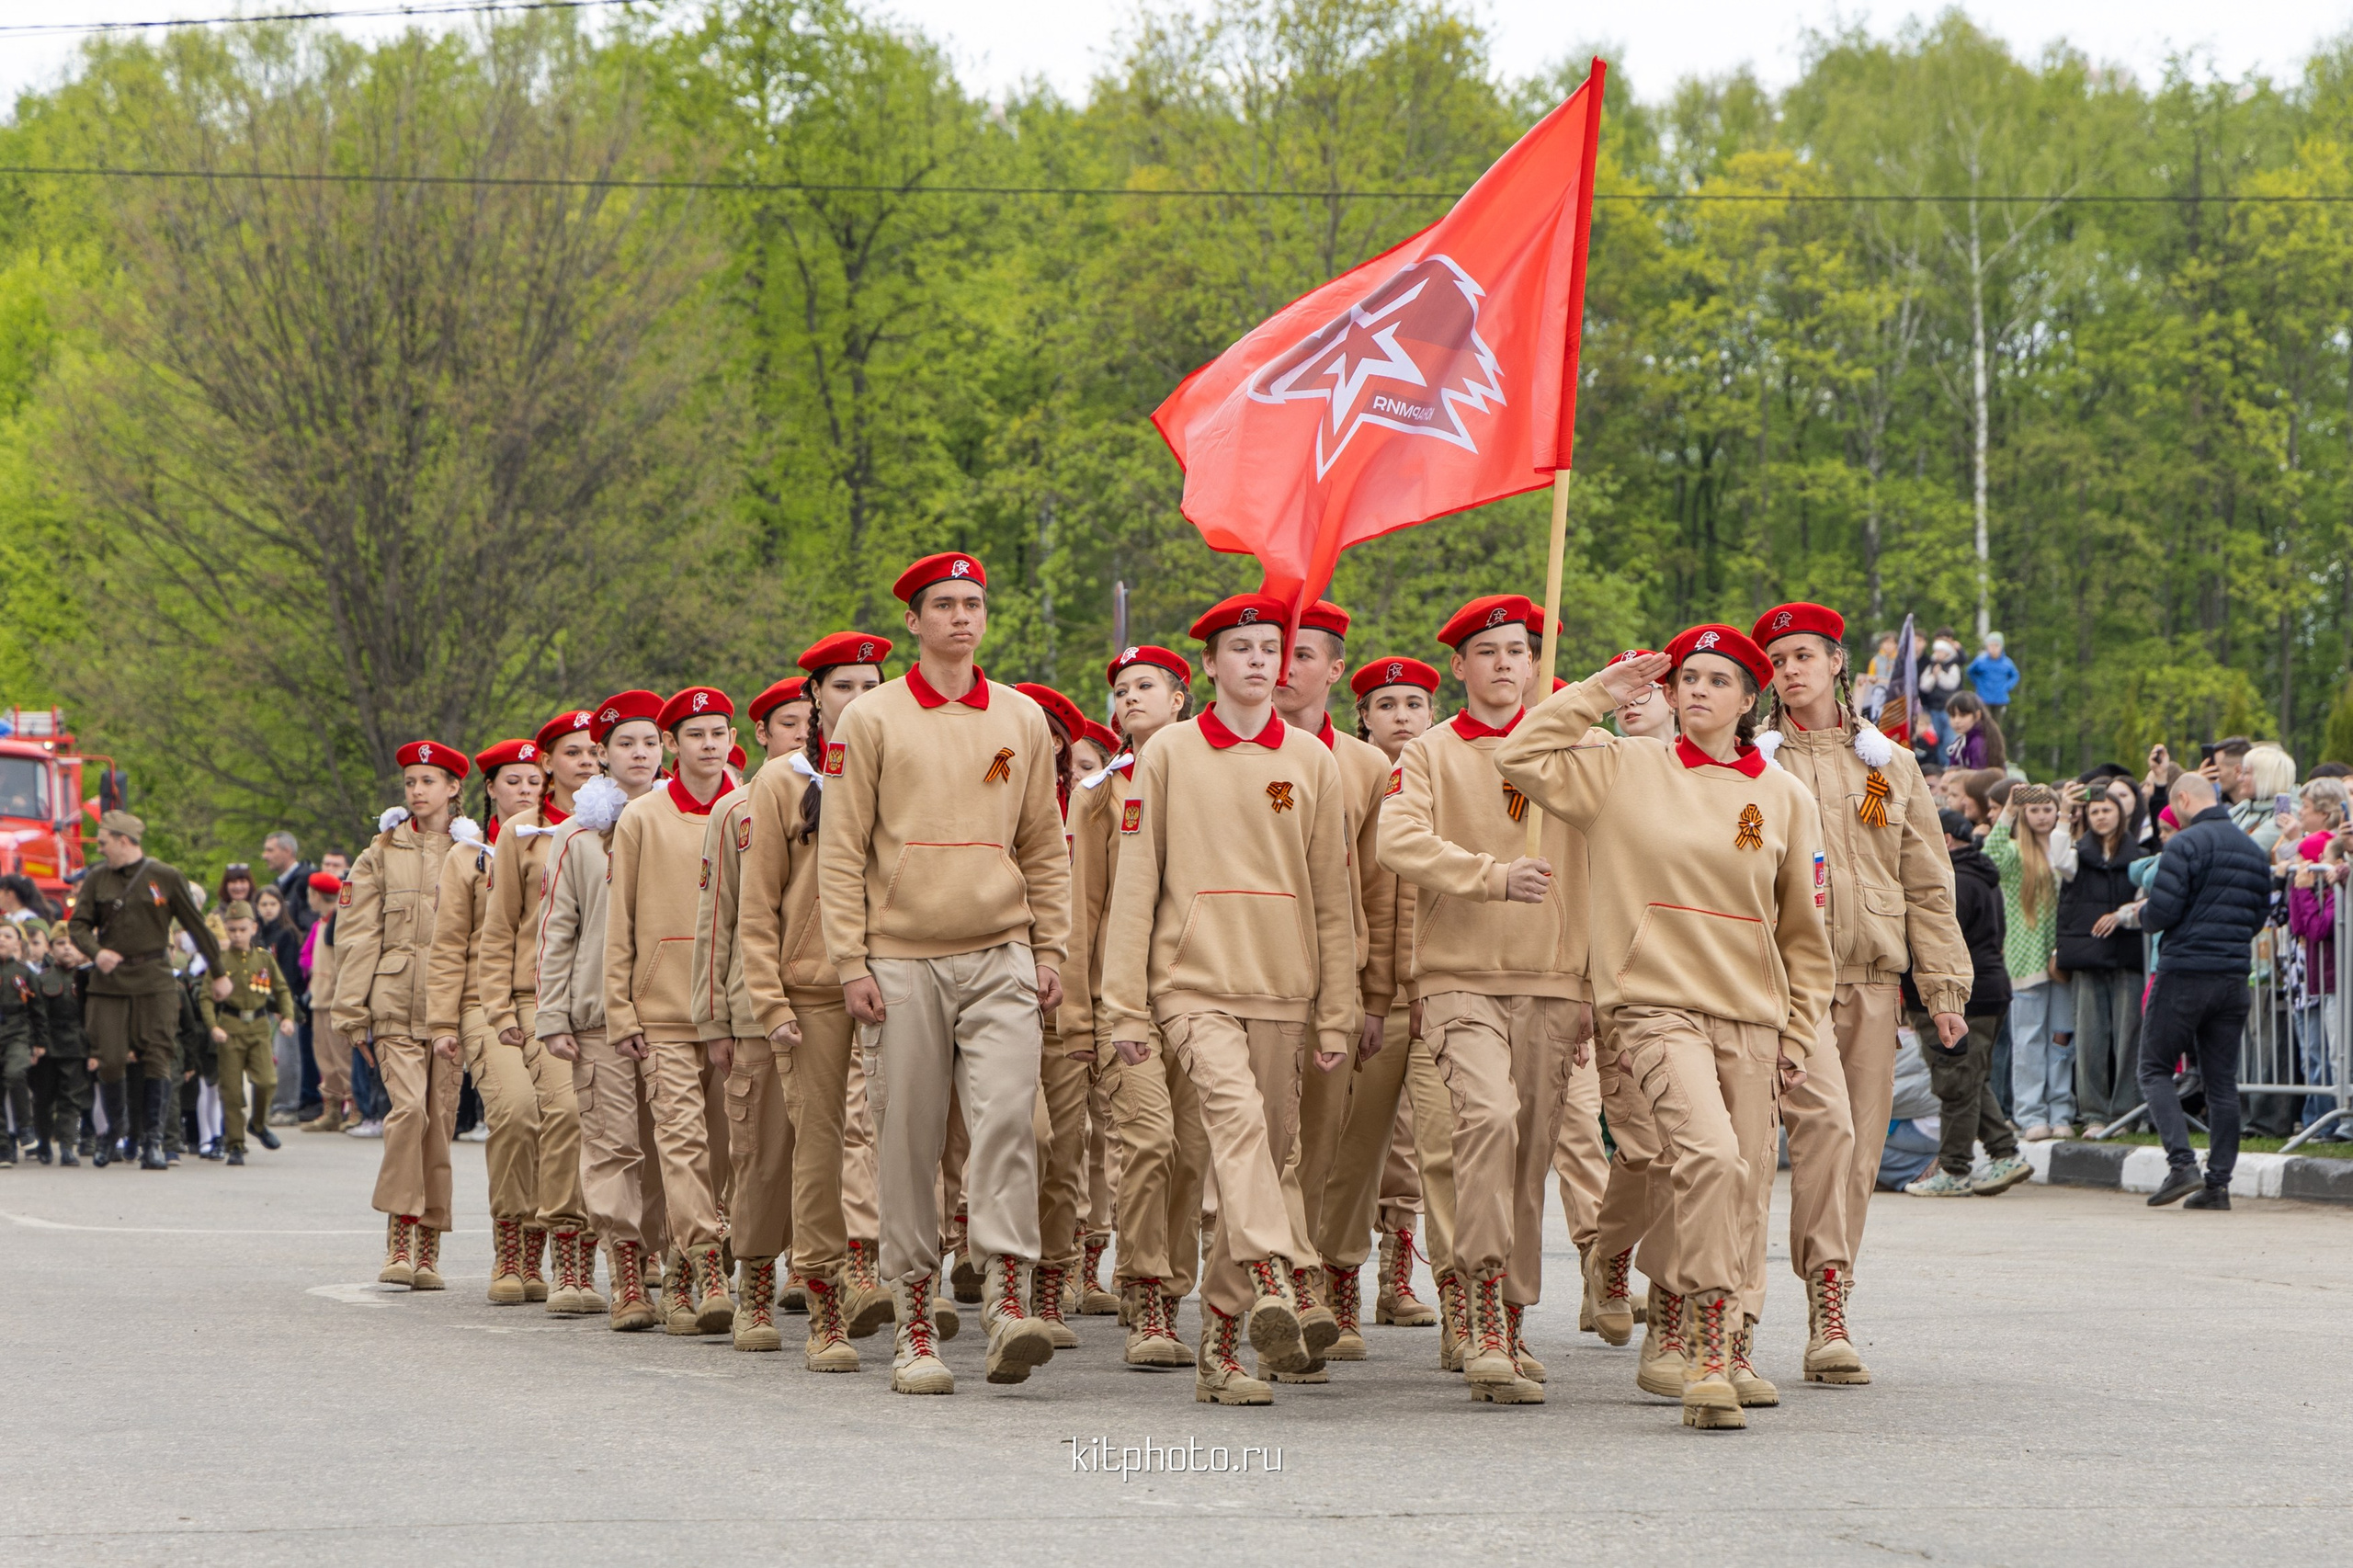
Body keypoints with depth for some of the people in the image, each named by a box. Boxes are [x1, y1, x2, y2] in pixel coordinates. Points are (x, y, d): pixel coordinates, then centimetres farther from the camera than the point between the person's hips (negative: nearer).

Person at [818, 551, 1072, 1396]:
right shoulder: (871, 719, 2)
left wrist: (1050, 947, 7)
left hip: (1001, 958, 1)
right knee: (910, 1138, 1)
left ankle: (1007, 1297, -17)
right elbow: (840, 850, 1)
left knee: (1006, 1111, -16)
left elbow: (1046, 846, 15)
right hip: (904, 961, -1)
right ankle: (913, 1323, 8)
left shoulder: (1022, 718, 10)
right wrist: (851, 961, -5)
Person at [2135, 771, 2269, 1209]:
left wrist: (2142, 914, 5)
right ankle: (2219, 1182, 6)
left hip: (2185, 972, -6)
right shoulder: (2253, 851, 11)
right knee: (2222, 1081, 9)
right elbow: (2258, 917, 17)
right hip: (2234, 976, 6)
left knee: (2155, 1069, 3)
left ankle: (2182, 1163, -13)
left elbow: (2161, 913, -16)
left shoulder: (2186, 845, -12)